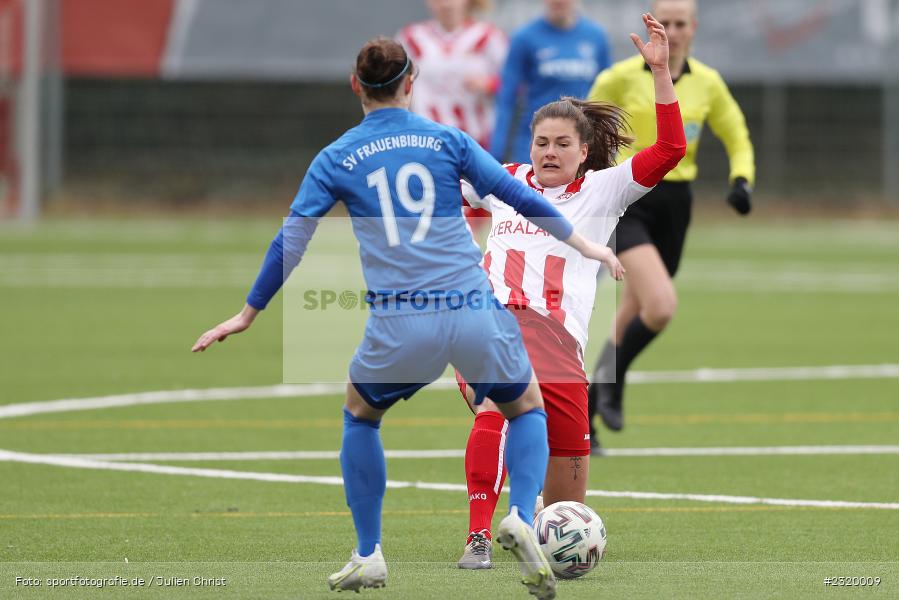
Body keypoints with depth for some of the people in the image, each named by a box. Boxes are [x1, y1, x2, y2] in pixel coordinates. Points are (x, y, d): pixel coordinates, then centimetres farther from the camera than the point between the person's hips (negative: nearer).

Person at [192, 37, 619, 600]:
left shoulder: (335, 160, 6)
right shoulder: (447, 140, 5)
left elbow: (290, 243, 7)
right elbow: (518, 195, 5)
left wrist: (248, 314, 16)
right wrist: (581, 242, 17)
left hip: (398, 325, 0)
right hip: (474, 314, 0)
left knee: (360, 414, 29)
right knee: (527, 409, 23)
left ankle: (369, 555, 22)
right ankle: (521, 516, -4)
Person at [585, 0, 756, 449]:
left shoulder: (707, 83, 3)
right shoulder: (622, 77, -7)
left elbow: (737, 139, 15)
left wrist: (741, 180, -3)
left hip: (673, 207, 4)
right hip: (626, 203, -4)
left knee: (632, 319, 10)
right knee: (661, 306, -24)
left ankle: (584, 416, 24)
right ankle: (613, 381, 2)